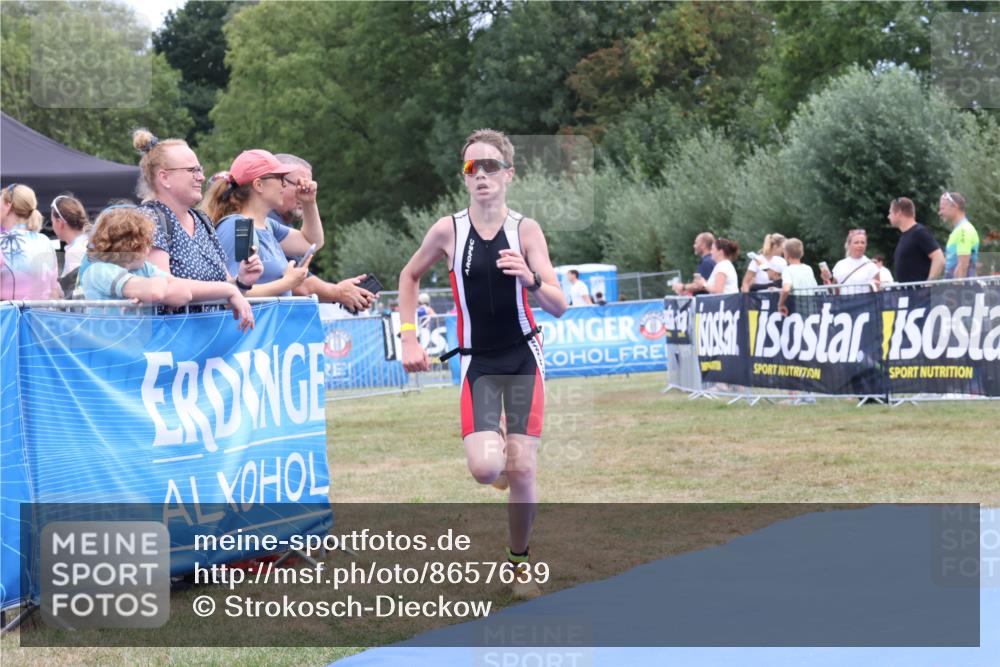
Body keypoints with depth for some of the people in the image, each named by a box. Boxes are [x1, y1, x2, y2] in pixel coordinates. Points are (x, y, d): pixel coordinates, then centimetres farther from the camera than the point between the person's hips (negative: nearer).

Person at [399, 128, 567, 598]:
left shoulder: (525, 230, -7)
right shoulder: (448, 230, -6)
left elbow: (559, 306, -11)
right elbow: (410, 277, 13)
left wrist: (530, 279, -31)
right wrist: (409, 339, 5)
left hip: (523, 357, 0)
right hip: (478, 362, 0)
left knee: (521, 470, -5)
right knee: (485, 468, -17)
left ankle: (519, 560, 16)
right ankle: (497, 452, 21)